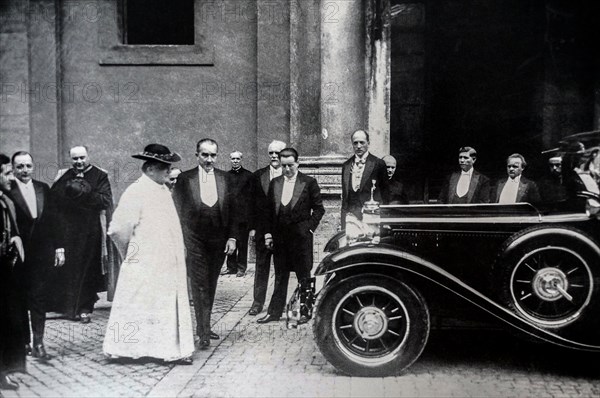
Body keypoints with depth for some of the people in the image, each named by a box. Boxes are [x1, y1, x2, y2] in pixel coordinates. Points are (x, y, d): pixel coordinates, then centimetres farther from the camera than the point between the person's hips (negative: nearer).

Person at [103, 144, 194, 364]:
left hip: (168, 264, 8)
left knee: (170, 306, 12)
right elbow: (118, 230, -18)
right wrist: (130, 254, -5)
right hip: (145, 266, -8)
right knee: (141, 308, 4)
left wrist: (180, 250, 9)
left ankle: (174, 349, 21)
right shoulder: (135, 192, -16)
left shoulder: (164, 190, 9)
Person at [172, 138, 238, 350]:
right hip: (194, 240, -3)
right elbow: (178, 211, 0)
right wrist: (180, 241, -4)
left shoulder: (225, 178, 6)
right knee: (200, 286, -5)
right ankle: (203, 332, -1)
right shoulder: (185, 178, 0)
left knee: (211, 285, 12)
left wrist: (232, 237, 1)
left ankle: (203, 326, 25)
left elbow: (232, 210, 7)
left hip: (218, 241, 3)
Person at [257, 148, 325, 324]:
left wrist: (310, 228, -7)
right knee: (280, 276, 12)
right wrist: (267, 233, 5)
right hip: (279, 236, 4)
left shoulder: (309, 182, -4)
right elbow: (268, 210, 10)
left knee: (304, 277, 6)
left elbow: (319, 208, 0)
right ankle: (274, 312, 20)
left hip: (300, 236, -4)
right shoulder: (275, 183, 8)